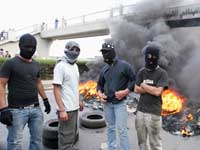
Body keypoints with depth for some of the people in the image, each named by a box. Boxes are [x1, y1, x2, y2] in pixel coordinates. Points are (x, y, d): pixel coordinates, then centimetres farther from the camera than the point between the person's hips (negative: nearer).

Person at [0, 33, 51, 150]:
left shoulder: (36, 65, 11)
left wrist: (45, 99, 20)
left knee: (37, 139, 13)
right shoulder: (10, 63, -6)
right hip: (17, 110, -5)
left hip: (36, 109, 5)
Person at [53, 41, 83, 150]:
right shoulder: (60, 66, -14)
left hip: (74, 107, 9)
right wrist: (62, 110, -22)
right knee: (66, 137, 3)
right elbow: (56, 89, -18)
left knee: (73, 134, 23)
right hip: (66, 109, -8)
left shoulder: (75, 66, 11)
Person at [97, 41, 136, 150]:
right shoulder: (104, 69, 9)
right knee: (110, 128, 15)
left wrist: (126, 91, -17)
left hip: (120, 103, -5)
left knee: (121, 129, -3)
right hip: (107, 103, 5)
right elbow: (100, 84, 19)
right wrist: (99, 93, -1)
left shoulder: (124, 65, -7)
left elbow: (134, 79, -4)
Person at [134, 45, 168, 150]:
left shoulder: (162, 73, -7)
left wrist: (144, 85, -5)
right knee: (142, 141, 18)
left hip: (154, 112, -4)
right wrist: (152, 89, -9)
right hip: (140, 110, 4)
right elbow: (136, 90, -1)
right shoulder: (141, 71, 6)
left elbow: (158, 92, -17)